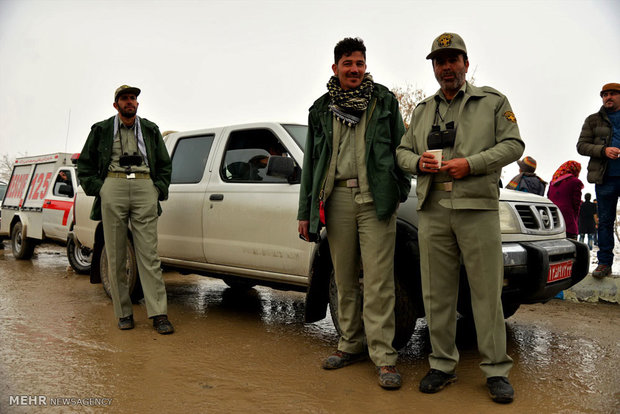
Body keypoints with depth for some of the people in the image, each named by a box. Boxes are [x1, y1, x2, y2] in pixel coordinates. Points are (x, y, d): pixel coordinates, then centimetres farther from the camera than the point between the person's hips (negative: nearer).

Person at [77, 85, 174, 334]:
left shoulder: (150, 130, 20)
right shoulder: (102, 130, 16)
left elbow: (165, 164, 22)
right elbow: (85, 164, 17)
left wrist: (159, 189, 7)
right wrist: (97, 188, 2)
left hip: (145, 190, 0)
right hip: (113, 188, 0)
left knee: (148, 255, -6)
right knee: (116, 257, 0)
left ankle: (159, 314, -7)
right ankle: (123, 313, 9)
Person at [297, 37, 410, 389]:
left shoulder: (384, 101, 10)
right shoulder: (322, 109, 15)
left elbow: (400, 147, 12)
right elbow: (312, 160, 15)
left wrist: (400, 191, 2)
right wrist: (305, 211, 11)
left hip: (375, 199, -3)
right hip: (337, 198, 3)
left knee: (378, 281, -6)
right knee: (345, 279, 9)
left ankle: (384, 355, 1)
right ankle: (352, 344, 22)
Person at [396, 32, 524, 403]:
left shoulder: (493, 101, 9)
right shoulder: (423, 110, 20)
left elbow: (513, 145, 1)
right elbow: (402, 151, 20)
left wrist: (470, 164, -12)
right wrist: (418, 162, -4)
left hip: (479, 209, -3)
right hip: (433, 211, 3)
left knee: (487, 292, 0)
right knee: (437, 293, 6)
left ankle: (497, 370, 13)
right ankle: (443, 364, 19)